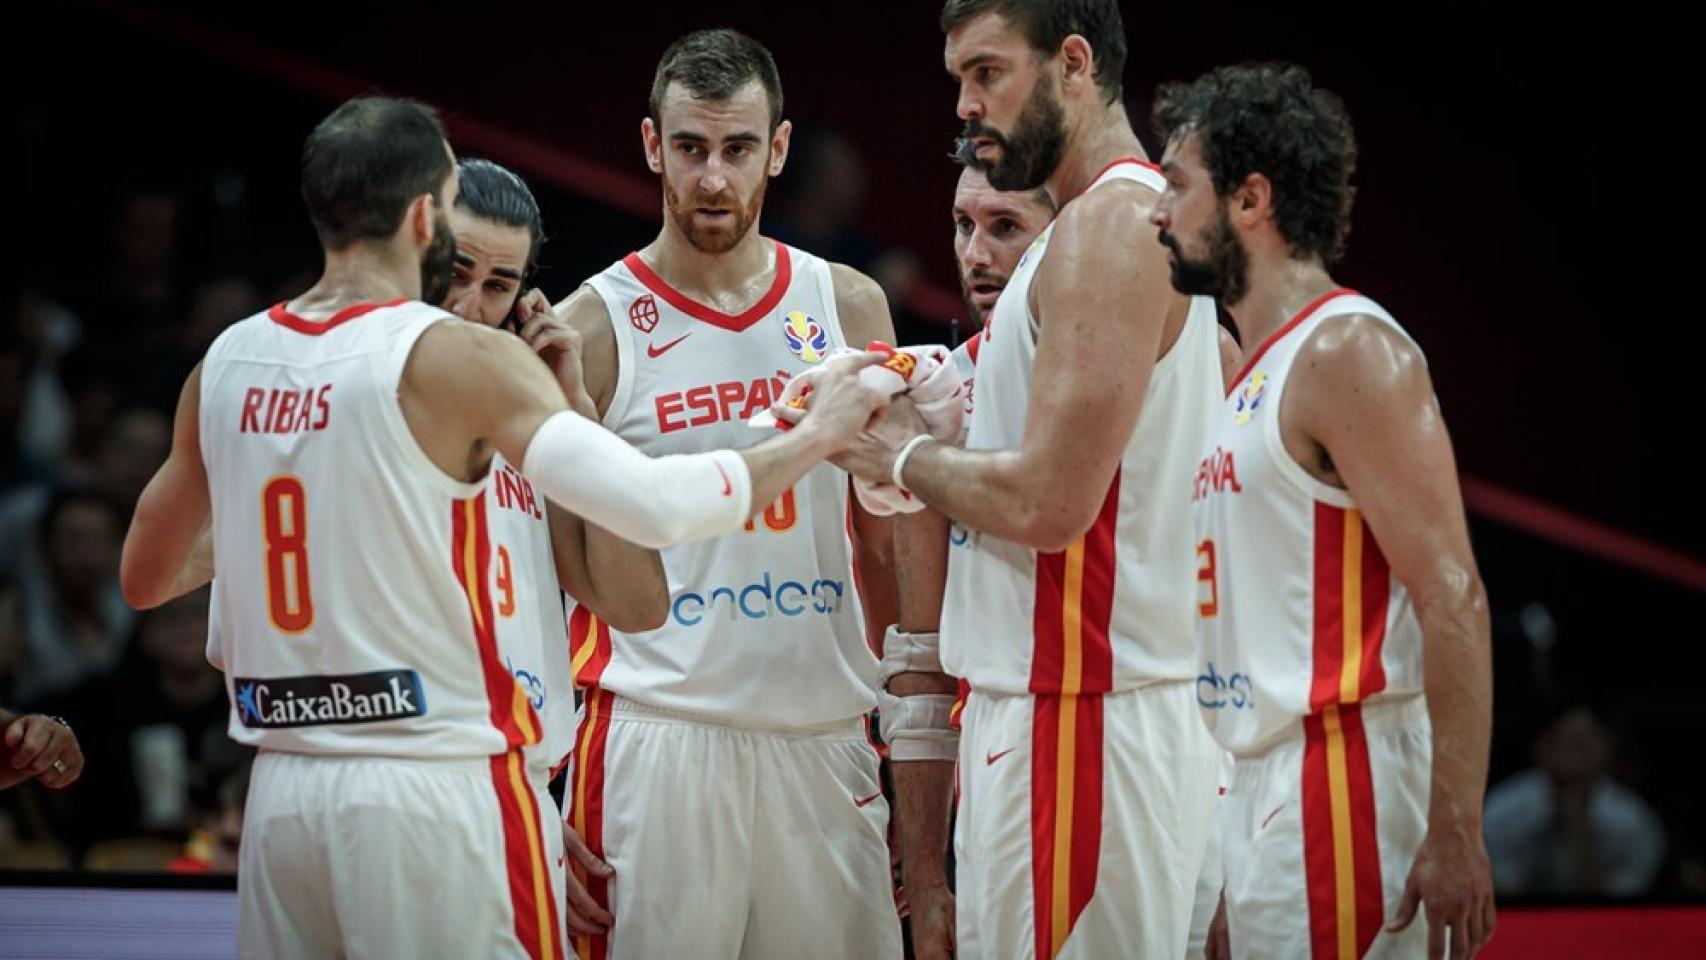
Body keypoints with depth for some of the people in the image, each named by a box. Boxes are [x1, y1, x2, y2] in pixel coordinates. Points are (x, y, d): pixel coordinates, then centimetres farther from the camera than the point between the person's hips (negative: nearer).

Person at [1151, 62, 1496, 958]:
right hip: (1261, 787, 9)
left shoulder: (1345, 351, -11)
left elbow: (1452, 599, -18)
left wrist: (1454, 836, -24)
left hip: (1341, 780, -9)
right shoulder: (1252, 377, 18)